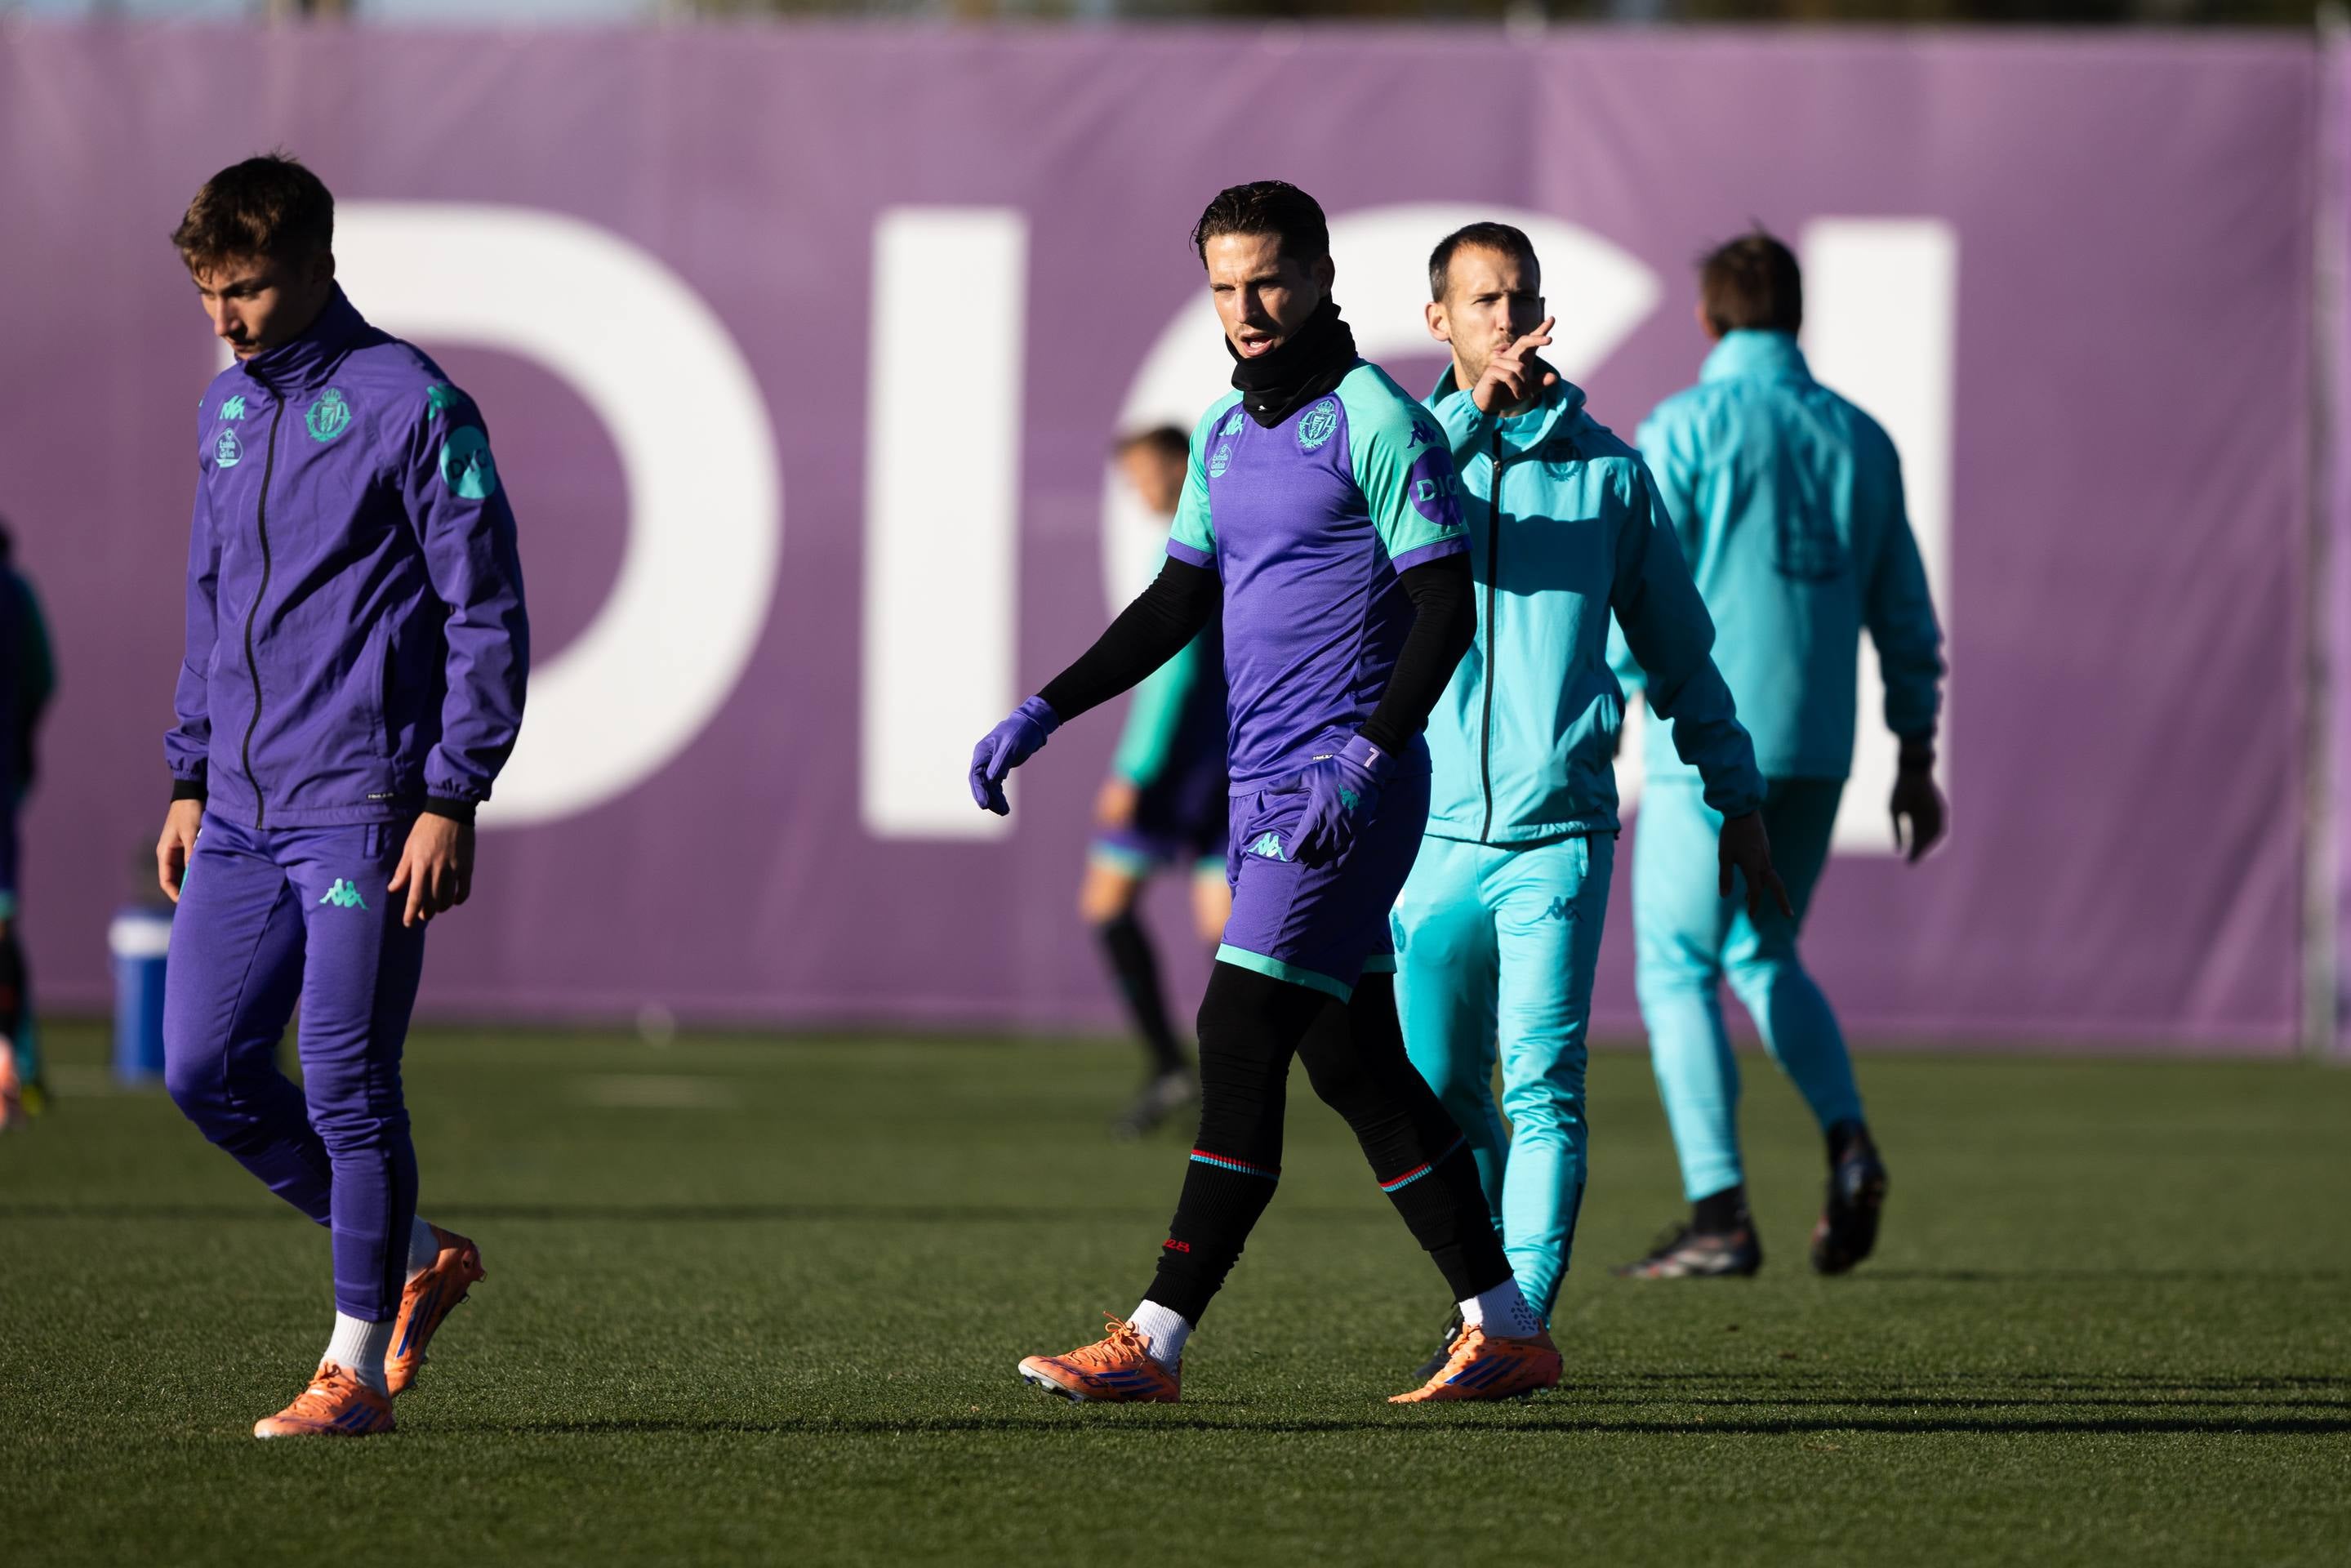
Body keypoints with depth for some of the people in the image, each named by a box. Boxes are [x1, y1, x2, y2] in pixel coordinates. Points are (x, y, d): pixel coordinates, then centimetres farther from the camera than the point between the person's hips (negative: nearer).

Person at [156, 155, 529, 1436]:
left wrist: (453, 800, -14)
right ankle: (414, 1258, 20)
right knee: (204, 1067, 4)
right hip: (242, 815, 7)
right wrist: (192, 778, 18)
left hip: (363, 813, -7)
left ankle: (355, 1367, 5)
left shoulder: (410, 407, -8)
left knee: (346, 1087, -5)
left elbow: (488, 617, -9)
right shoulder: (227, 411, 14)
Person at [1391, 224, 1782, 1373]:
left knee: (1541, 1084, -14)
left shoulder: (1606, 469, 7)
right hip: (1430, 831, 2)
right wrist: (1472, 416, -24)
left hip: (1559, 833, -2)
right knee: (1437, 1090, 9)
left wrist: (1735, 793, 14)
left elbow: (1676, 643, 15)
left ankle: (1525, 1314, -16)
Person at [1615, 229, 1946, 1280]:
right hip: (1817, 752, 5)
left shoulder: (1686, 428, -7)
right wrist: (1915, 758, 17)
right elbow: (1903, 611, 12)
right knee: (1763, 956, 21)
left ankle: (1718, 1217, -4)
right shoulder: (1858, 438, 9)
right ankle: (1847, 1143, -1)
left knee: (1678, 969, 3)